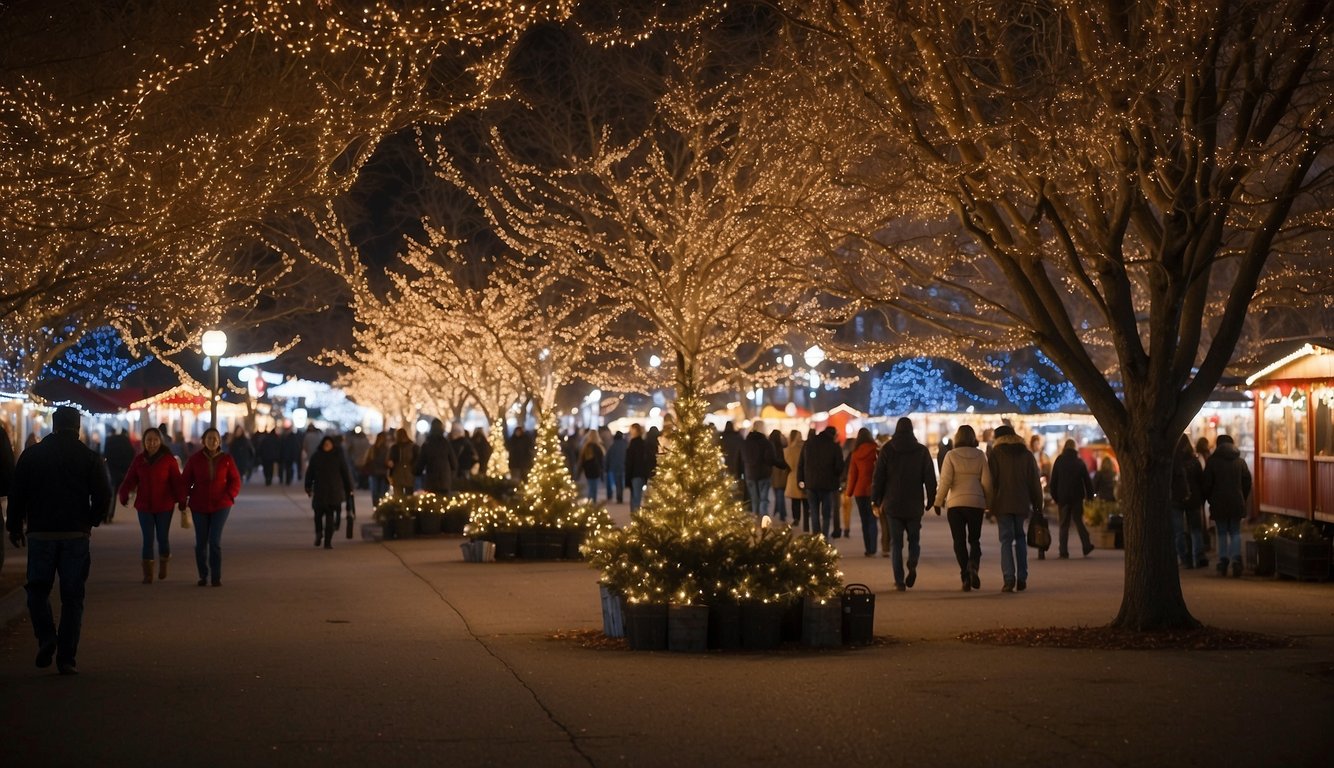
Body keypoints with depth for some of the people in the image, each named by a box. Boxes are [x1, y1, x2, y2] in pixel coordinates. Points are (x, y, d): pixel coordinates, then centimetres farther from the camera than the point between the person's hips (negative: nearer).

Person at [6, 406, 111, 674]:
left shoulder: (31, 454, 3)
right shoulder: (90, 457, 1)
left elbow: (16, 493, 3)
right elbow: (103, 495, -2)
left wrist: (14, 526, 14)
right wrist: (91, 521, 14)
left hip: (40, 533, 0)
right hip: (76, 534, 0)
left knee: (38, 591, 15)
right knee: (72, 597, 4)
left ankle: (46, 639, -7)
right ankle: (67, 658, 0)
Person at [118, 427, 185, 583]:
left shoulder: (168, 459, -3)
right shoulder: (139, 460, 3)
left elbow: (177, 482, -5)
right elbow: (130, 480, 1)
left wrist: (181, 500, -14)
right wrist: (124, 494, -15)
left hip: (164, 506, -1)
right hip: (144, 506, 1)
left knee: (162, 537, 4)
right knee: (148, 539, 1)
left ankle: (163, 564, 32)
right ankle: (148, 574, 7)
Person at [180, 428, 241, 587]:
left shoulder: (226, 459, -2)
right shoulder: (195, 459, -1)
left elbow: (235, 481, 2)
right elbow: (185, 481, 2)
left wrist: (228, 496, -13)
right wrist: (183, 503, -4)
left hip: (221, 506, -1)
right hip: (199, 507, 2)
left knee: (215, 541, -12)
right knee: (201, 542, 6)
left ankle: (216, 577, -4)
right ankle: (203, 576, 20)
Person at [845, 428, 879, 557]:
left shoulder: (855, 453, 0)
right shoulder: (876, 451, -6)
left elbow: (852, 474, 2)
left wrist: (849, 492, 10)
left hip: (860, 490, 2)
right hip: (873, 490, -2)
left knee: (865, 521, 9)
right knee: (872, 520, 1)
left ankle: (868, 549, 6)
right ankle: (872, 550, -8)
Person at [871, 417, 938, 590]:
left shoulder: (887, 450, 0)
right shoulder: (922, 451, 1)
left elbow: (878, 477, 0)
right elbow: (930, 478, 1)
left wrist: (876, 501, 6)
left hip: (893, 505, 0)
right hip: (914, 505, 1)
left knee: (896, 543, 4)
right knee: (914, 539, 15)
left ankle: (899, 581, -2)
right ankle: (912, 566, -10)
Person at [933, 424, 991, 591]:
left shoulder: (951, 455, -5)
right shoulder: (980, 455, 2)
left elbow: (945, 481, -9)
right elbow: (986, 481, 2)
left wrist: (938, 502, 0)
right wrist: (988, 502, 13)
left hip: (955, 503, -2)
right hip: (976, 503, 2)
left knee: (959, 542, 5)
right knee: (974, 540, 12)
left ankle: (966, 577, -3)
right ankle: (974, 565, -16)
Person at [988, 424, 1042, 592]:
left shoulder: (996, 454, 0)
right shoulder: (1027, 455, 10)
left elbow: (991, 481, -5)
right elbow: (1035, 482, 9)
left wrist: (989, 504, -3)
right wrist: (1038, 506, 12)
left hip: (1003, 504, -3)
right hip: (1022, 503, 3)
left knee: (1006, 539, -3)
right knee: (1020, 538, 16)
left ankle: (1009, 578, -15)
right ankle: (1021, 579, 10)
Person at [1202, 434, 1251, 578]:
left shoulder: (1212, 461, -3)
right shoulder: (1240, 461, 6)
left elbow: (1207, 483, -3)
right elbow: (1247, 481, 6)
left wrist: (1210, 500, 9)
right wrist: (1243, 499, 14)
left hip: (1218, 503, -2)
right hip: (1236, 502, 2)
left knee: (1222, 533, 7)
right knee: (1235, 532, 8)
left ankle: (1223, 561, 4)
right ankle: (1236, 559, -10)